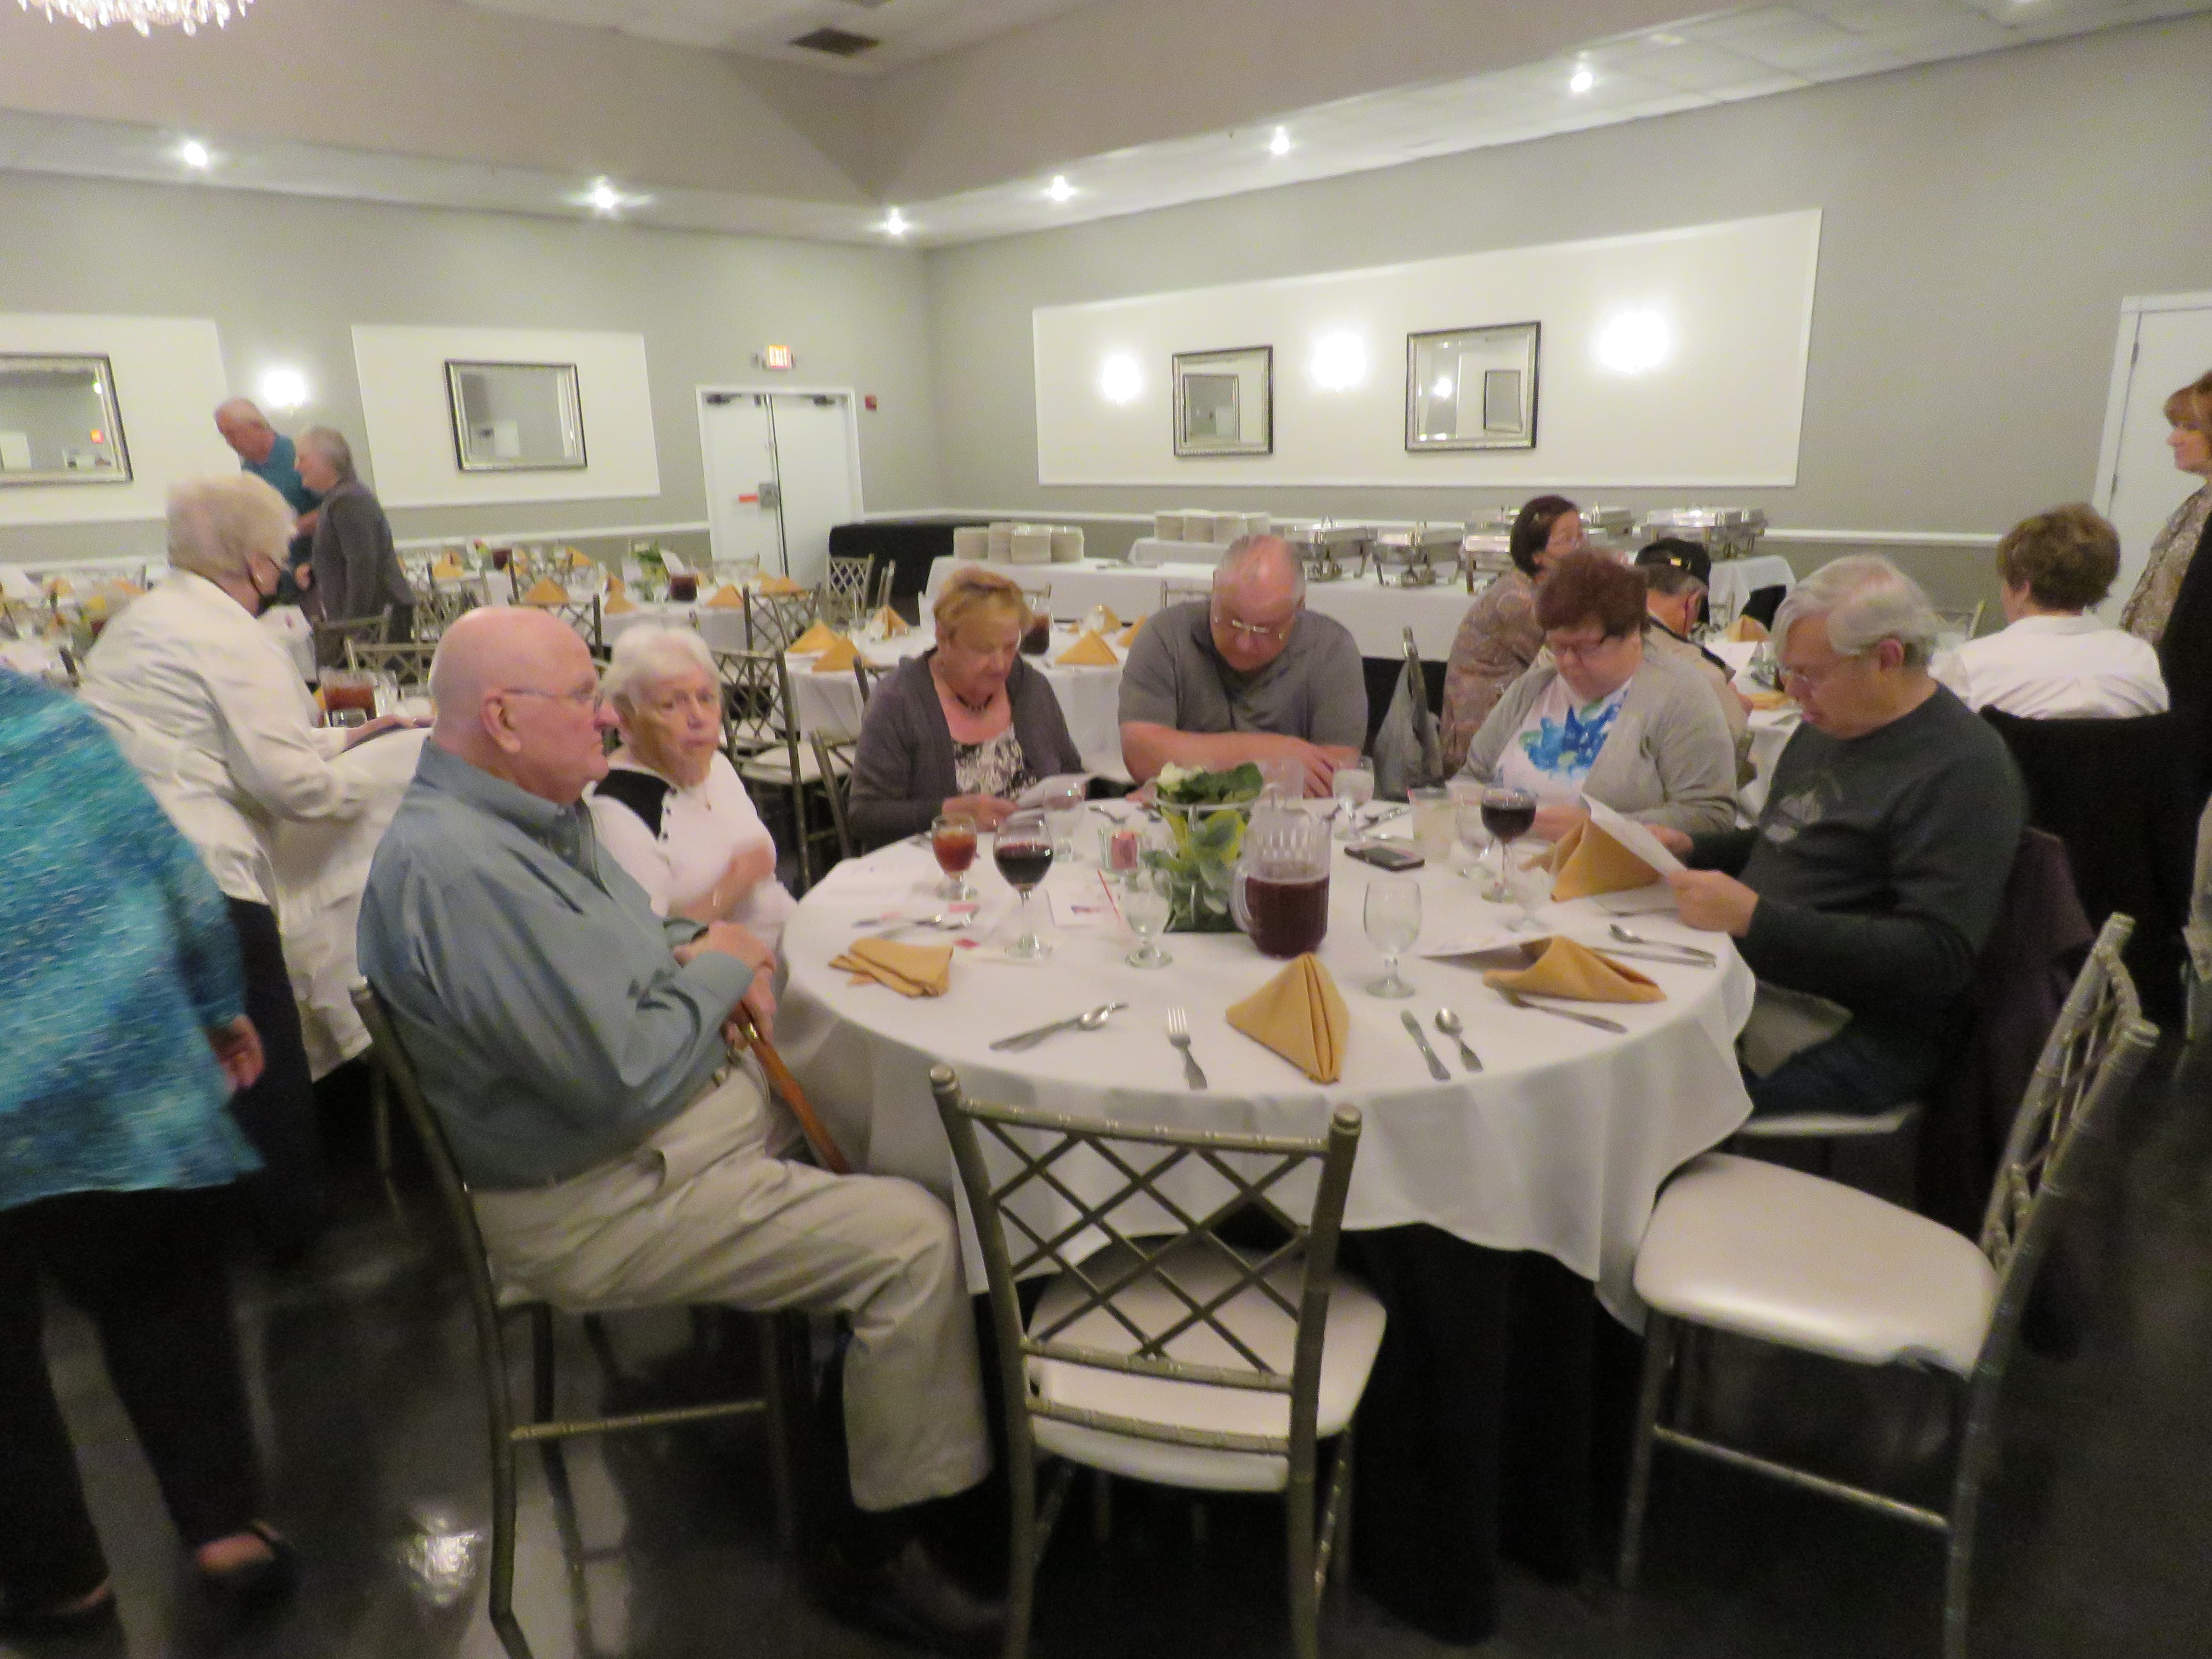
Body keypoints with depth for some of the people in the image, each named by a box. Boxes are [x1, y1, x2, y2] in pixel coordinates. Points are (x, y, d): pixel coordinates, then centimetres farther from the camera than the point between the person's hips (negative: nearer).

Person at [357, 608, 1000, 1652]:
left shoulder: (538, 813, 5)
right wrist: (718, 971, -12)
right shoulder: (457, 868, -27)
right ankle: (884, 1555, 3)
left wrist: (698, 946, -1)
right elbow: (622, 1078, -29)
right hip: (599, 1205, -10)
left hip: (699, 1097, 10)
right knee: (915, 1238, -16)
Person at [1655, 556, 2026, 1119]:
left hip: (1856, 1031, -8)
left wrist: (1754, 919, -25)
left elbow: (1938, 960, -20)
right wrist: (1690, 849, 9)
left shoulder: (1963, 768, -12)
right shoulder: (1827, 729, 16)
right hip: (1750, 977, 9)